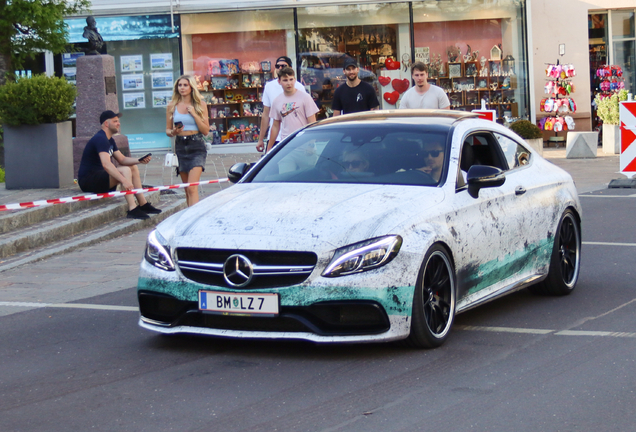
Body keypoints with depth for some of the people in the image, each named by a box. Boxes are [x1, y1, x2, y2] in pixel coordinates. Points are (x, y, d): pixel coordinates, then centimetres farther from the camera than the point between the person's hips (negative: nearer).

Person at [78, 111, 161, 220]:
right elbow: (106, 164, -32)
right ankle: (132, 210, -33)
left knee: (133, 168, 11)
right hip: (87, 179, -11)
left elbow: (122, 159, 15)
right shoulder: (100, 139, -19)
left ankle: (143, 205, 8)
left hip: (98, 176, 11)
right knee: (125, 170, -27)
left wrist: (140, 160, -3)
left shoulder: (110, 141, 15)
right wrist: (124, 180, -40)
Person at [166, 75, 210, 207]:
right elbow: (167, 130, 13)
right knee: (187, 189, 7)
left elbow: (206, 130, -1)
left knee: (192, 188, -17)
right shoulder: (172, 106, 7)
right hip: (180, 146, 3)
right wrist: (173, 132, -11)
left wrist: (194, 114, -11)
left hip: (196, 147, -3)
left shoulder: (200, 104, 2)